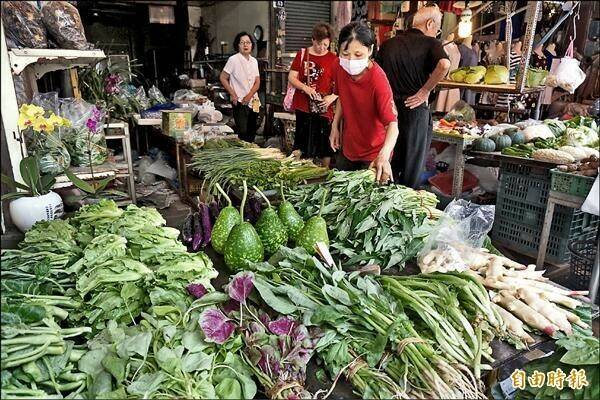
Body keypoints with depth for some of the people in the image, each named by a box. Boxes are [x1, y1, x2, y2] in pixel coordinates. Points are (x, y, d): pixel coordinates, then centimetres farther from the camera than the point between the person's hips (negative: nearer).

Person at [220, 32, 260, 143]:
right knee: (243, 133, -9)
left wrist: (249, 96, -9)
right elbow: (223, 78, -4)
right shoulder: (233, 60, -7)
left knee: (252, 133, 11)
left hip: (253, 102, 6)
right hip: (240, 103, -6)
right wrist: (233, 95, -9)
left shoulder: (254, 61, 9)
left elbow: (257, 82, 7)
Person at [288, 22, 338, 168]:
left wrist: (332, 97, -18)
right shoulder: (302, 54, 5)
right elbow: (291, 77, 2)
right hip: (303, 107, 2)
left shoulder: (333, 59, 0)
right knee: (301, 142, 12)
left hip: (323, 109, -1)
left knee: (324, 145, 4)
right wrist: (305, 87, -15)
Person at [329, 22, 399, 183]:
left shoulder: (378, 80, -28)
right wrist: (335, 126, 1)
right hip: (347, 147, 6)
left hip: (373, 154, -6)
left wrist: (383, 156, -50)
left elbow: (392, 124, -35)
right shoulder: (341, 69, -11)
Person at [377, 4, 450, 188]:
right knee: (412, 168, 9)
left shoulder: (388, 44, 9)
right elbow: (444, 64, -26)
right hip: (415, 109, -5)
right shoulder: (431, 43, -6)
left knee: (389, 165, 17)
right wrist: (425, 90, -15)